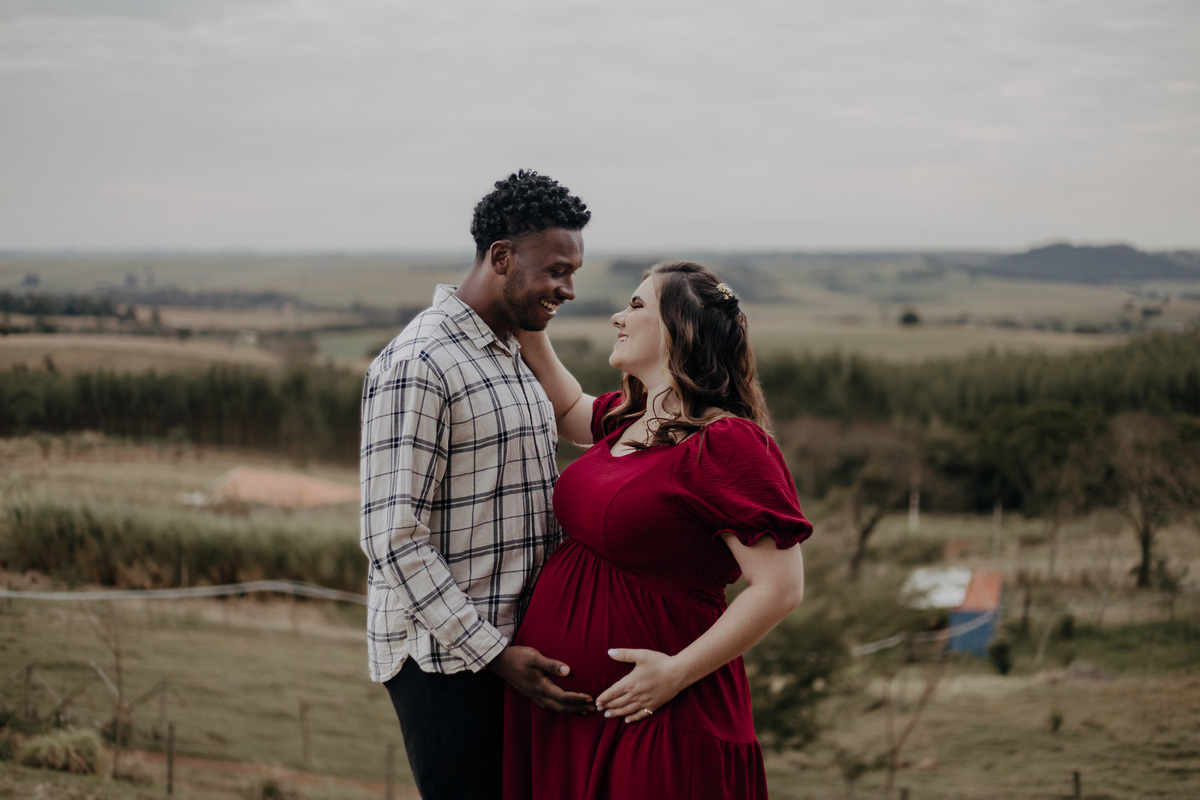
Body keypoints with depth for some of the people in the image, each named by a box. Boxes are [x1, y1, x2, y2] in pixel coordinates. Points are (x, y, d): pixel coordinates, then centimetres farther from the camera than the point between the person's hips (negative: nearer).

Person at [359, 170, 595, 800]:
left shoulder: (514, 358, 15)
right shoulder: (416, 364, -15)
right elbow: (394, 536, -20)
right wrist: (494, 653, -21)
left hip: (511, 647, 9)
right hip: (445, 660, -9)